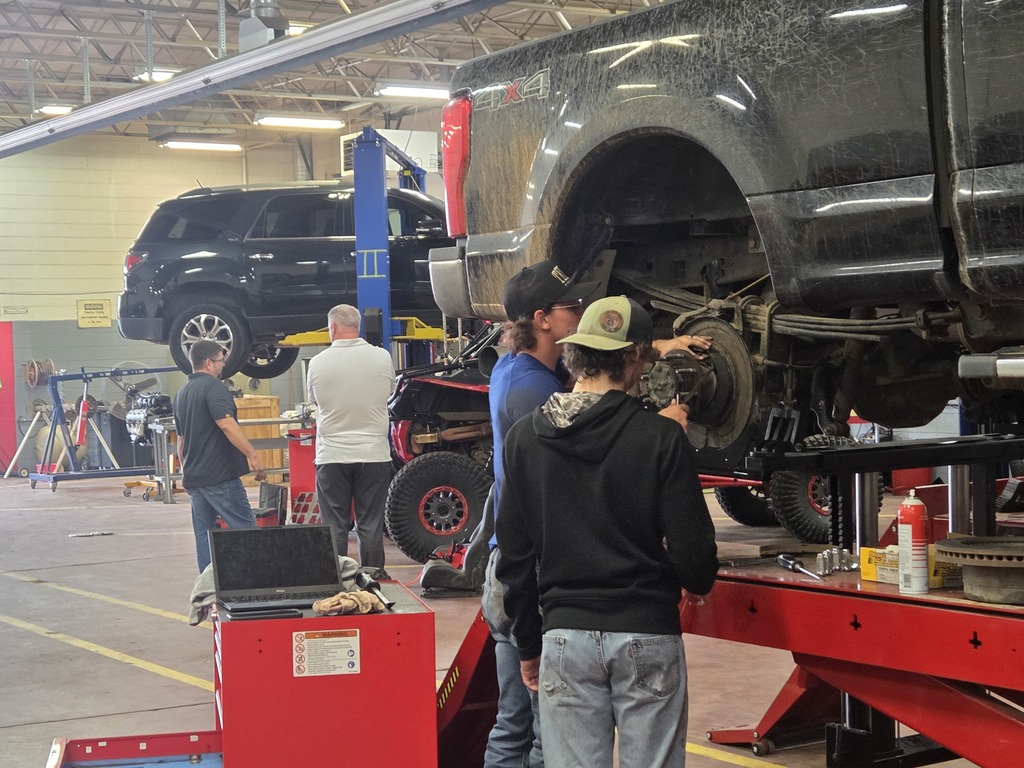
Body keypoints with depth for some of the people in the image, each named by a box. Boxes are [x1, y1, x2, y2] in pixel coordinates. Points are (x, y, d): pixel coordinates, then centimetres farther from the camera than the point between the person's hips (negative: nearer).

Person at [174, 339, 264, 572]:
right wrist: (253, 456, -24)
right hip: (220, 474, -9)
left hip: (193, 477, 9)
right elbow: (226, 424, -23)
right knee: (245, 528, -5)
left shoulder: (181, 393, 17)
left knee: (203, 535, 9)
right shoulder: (212, 386, -10)